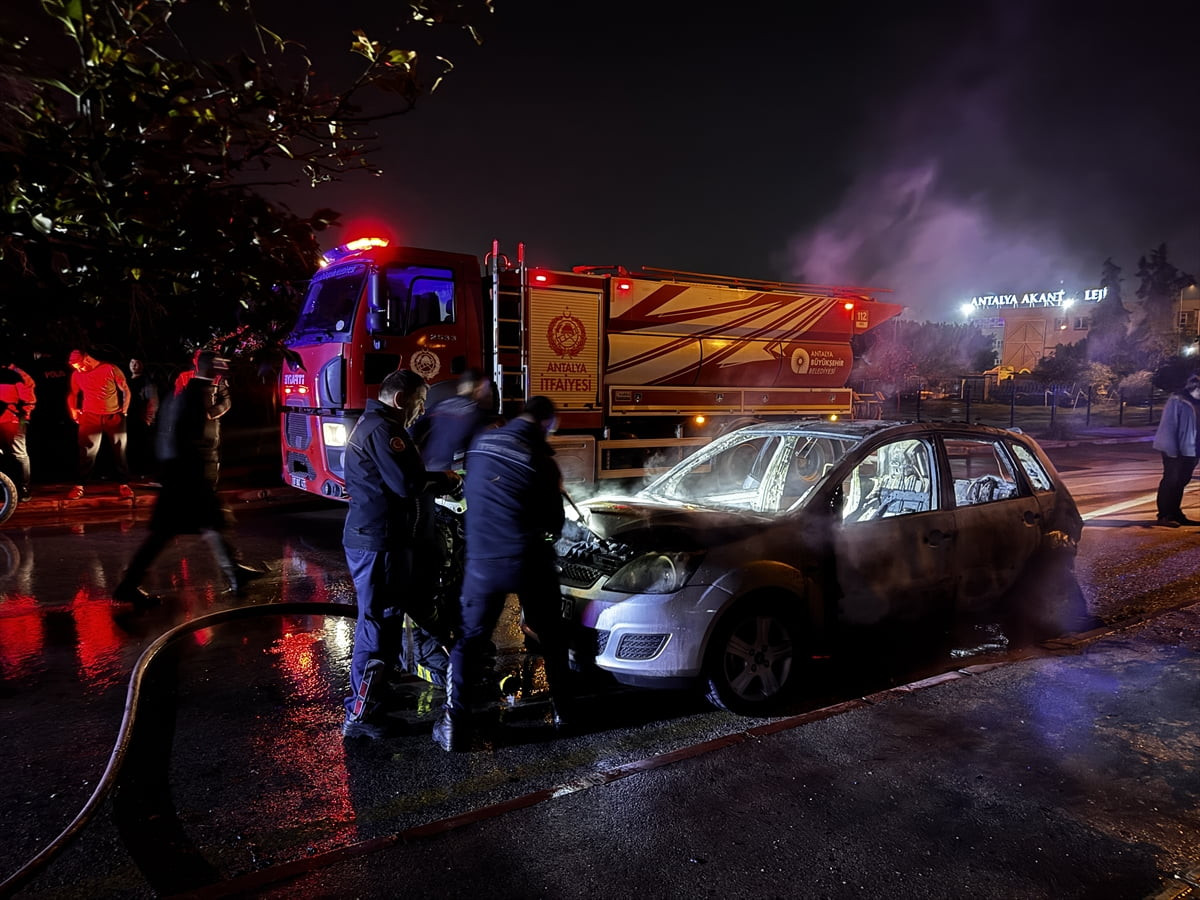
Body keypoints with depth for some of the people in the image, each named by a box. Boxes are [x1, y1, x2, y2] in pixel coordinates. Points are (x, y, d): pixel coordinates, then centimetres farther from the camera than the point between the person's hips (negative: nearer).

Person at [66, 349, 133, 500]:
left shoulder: (111, 369, -7)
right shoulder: (77, 374, 1)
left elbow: (126, 390, 0)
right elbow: (72, 394, 17)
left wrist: (124, 411, -3)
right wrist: (73, 410, 4)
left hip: (114, 417, -1)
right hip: (90, 417, 1)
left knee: (120, 452, 6)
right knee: (87, 453, -1)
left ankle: (124, 485, 15)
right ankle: (79, 486, 6)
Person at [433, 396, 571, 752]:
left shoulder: (481, 442, 2)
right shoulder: (540, 458, -9)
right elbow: (554, 519, -1)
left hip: (483, 562, 2)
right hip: (529, 562, -2)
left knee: (469, 641, 10)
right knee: (552, 636, 18)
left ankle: (454, 726, 3)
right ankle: (562, 710, 28)